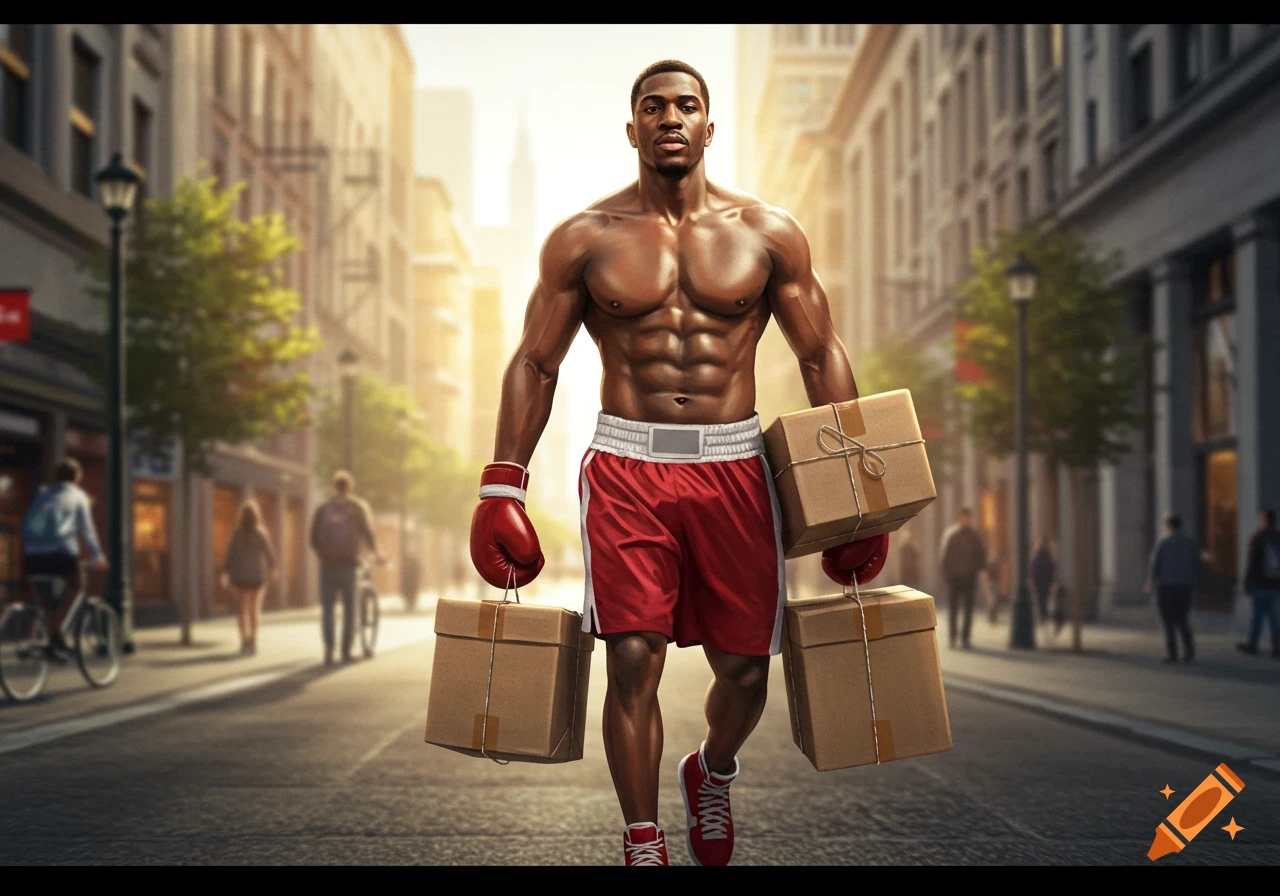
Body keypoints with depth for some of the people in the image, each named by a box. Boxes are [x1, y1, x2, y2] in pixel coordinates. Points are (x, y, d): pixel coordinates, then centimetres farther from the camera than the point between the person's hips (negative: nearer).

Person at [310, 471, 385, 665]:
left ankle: (329, 647, -10)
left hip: (328, 565, 1)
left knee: (327, 609, 7)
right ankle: (346, 651, 7)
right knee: (350, 609, 8)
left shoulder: (322, 509, 7)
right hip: (350, 564, -1)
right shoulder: (359, 507, 1)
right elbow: (368, 533, -8)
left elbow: (314, 540, 6)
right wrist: (377, 553, 7)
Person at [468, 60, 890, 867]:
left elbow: (823, 357, 8)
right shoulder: (586, 239, 4)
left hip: (734, 467, 1)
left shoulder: (768, 234, 6)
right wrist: (502, 489, 0)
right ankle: (643, 845, 5)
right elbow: (535, 363, 7)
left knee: (744, 667, 4)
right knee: (634, 663, -9)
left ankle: (715, 773, 38)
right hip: (626, 466, -1)